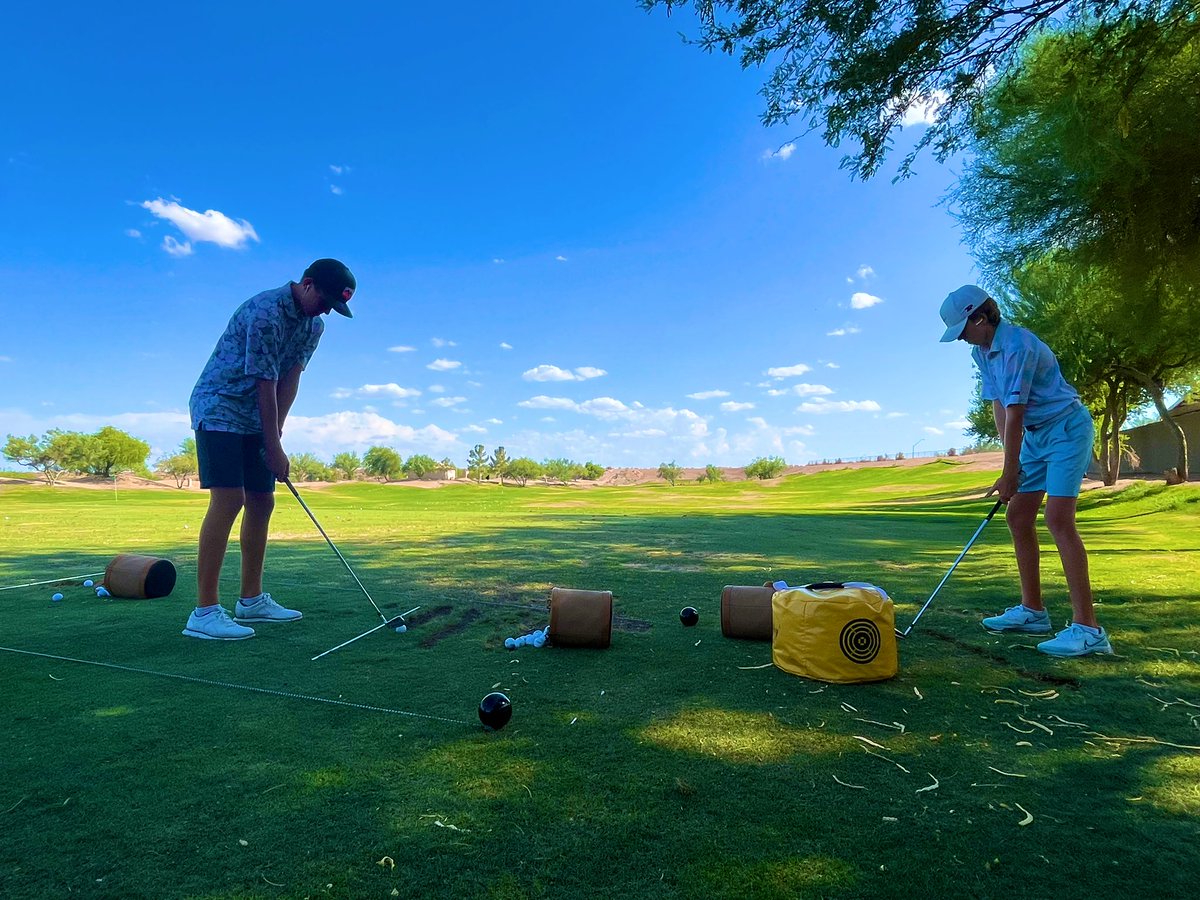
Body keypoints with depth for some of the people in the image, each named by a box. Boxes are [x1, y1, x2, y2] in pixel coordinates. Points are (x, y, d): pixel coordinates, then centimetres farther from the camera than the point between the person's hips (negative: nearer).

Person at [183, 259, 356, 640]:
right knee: (228, 499, -17)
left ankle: (252, 600, 16)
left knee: (262, 501, 6)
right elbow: (265, 384, -21)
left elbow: (290, 379, 0)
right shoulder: (265, 312, -22)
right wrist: (274, 445, -17)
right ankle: (204, 612, -14)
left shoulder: (314, 325, 4)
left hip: (255, 419, 9)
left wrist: (276, 432, -8)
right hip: (219, 410, -9)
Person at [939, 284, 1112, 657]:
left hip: (1066, 428, -9)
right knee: (1018, 517, 7)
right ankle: (1032, 610, 16)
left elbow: (1014, 413, -22)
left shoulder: (1017, 344, -23)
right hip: (1035, 434, 9)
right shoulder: (981, 352, 5)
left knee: (1058, 519, -19)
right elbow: (998, 407, 3)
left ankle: (1087, 628, -16)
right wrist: (1011, 461, -4)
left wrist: (1009, 473, -18)